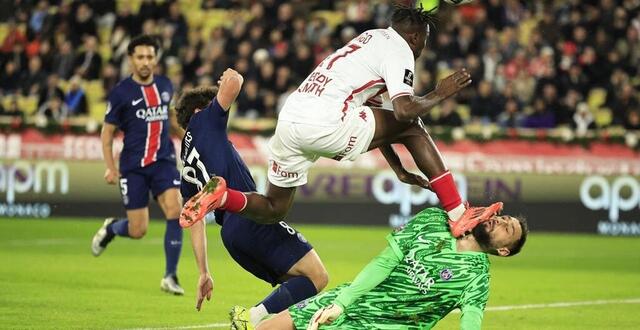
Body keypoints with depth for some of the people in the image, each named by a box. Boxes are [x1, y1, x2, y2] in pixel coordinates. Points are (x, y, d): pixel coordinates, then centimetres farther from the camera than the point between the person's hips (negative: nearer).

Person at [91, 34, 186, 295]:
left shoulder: (165, 85, 7)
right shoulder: (121, 93, -6)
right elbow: (107, 132, 0)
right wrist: (110, 168, -9)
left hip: (163, 161, 3)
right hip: (133, 166, -3)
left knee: (175, 210, -19)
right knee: (138, 231, -2)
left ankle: (170, 276, -9)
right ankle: (110, 228, 36)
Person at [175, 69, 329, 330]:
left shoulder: (187, 171, 27)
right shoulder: (203, 121, 11)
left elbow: (196, 224, 23)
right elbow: (234, 82, 0)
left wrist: (204, 273, 23)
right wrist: (233, 77, 24)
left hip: (230, 234, 8)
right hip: (251, 217, -8)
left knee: (297, 285, 15)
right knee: (317, 277, -10)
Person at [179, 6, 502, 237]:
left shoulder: (372, 39, 29)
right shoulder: (399, 51, 3)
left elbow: (373, 123, 33)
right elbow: (404, 110, -13)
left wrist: (399, 169, 34)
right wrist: (439, 94, 6)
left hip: (289, 120, 8)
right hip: (324, 124, -8)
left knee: (273, 210, 21)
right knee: (412, 128, 6)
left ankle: (220, 196, -5)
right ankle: (458, 215, 2)